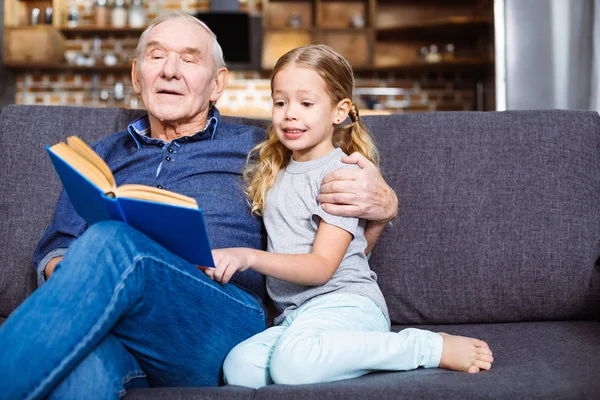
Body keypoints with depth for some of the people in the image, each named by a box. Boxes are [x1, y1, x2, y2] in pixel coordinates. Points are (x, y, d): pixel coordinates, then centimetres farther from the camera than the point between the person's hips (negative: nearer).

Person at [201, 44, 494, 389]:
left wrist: (248, 257, -22)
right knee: (238, 369, -25)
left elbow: (321, 266, -12)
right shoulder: (271, 172, 17)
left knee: (292, 362, -38)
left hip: (346, 303, -6)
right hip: (294, 315, 6)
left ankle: (430, 347, -20)